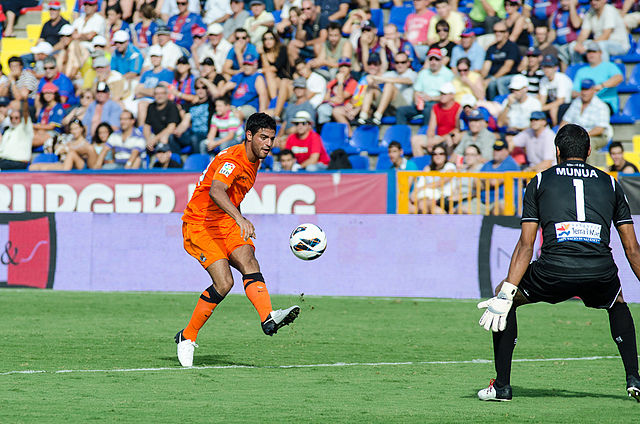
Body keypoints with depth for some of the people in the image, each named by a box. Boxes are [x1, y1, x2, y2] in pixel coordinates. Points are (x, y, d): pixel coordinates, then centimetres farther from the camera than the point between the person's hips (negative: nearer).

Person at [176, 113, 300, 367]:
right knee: (224, 282, -20)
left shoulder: (254, 160, 9)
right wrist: (240, 219, -56)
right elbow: (215, 191, -41)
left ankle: (268, 318, -42)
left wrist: (242, 228, 29)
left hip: (225, 222, 8)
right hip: (199, 225, -8)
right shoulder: (232, 160, -21)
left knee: (247, 260, -21)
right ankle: (187, 337, -4)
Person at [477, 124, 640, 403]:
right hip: (601, 272, 2)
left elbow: (526, 246, 8)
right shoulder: (610, 183, 23)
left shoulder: (541, 181, 18)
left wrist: (505, 295, 5)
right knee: (617, 303, 37)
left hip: (554, 270, -2)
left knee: (503, 296, 26)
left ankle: (502, 385, 19)